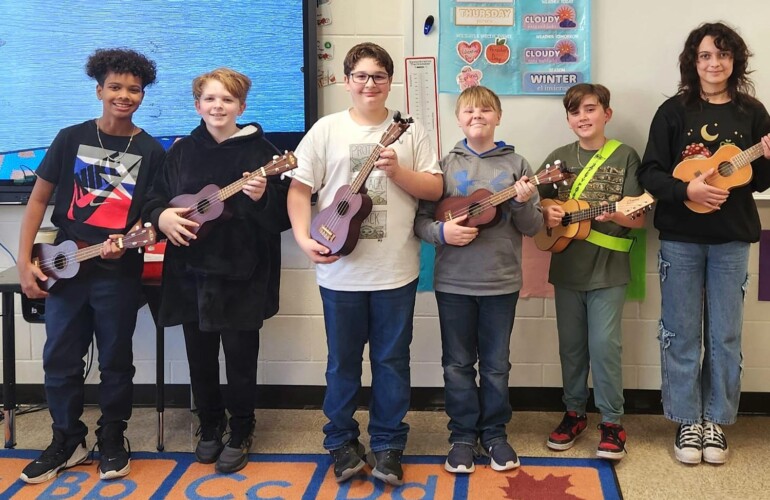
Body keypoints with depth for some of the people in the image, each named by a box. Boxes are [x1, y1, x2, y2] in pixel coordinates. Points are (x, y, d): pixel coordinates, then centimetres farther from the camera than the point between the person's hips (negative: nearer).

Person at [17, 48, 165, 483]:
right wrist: (25, 261, -4)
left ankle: (112, 441, 24)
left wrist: (125, 243, -16)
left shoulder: (151, 151, 0)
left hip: (119, 274, -1)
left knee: (116, 361, 8)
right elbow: (39, 199, 3)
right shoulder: (71, 138, 1)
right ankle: (68, 441, 24)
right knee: (60, 360, 7)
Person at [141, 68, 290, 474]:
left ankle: (240, 434, 21)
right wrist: (162, 216, -8)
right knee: (200, 358, 13)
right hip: (190, 272, 4)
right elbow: (153, 200, 13)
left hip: (242, 273, -4)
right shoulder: (182, 150, 8)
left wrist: (261, 197, -27)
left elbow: (282, 217, -8)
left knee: (240, 358, 3)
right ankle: (210, 428, 31)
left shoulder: (260, 151, -4)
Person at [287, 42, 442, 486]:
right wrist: (304, 237, -13)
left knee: (392, 360, 8)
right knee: (343, 361, 10)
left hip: (397, 270, 0)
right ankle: (342, 443, 25)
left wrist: (396, 170, -16)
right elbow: (300, 189, 1)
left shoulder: (410, 131, 4)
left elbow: (435, 189, 0)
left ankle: (388, 445, 21)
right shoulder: (326, 130, 2)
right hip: (341, 271, 0)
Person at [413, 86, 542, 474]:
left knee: (496, 364, 10)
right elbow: (421, 219, 1)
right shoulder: (446, 165, 1)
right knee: (458, 364, 9)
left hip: (501, 281, 0)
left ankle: (494, 433, 25)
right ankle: (463, 435, 22)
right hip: (453, 281, 0)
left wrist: (524, 203, -18)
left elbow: (532, 227, 1)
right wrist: (442, 231, -18)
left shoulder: (515, 164, 1)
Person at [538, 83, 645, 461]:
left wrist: (615, 215, -24)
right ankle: (574, 413, 25)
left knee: (604, 344, -5)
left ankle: (612, 422, 8)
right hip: (567, 266, 4)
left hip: (608, 268, -3)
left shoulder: (625, 157, -2)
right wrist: (547, 215, -11)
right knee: (571, 345, 11)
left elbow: (639, 219, -4)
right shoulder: (559, 158, 7)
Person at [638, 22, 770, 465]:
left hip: (732, 239, 1)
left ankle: (716, 421, 21)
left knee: (725, 336, 7)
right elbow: (650, 173, -5)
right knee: (681, 334, 5)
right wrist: (687, 189, -21)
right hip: (681, 237, -1)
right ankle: (687, 421, 18)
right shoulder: (674, 111, -2)